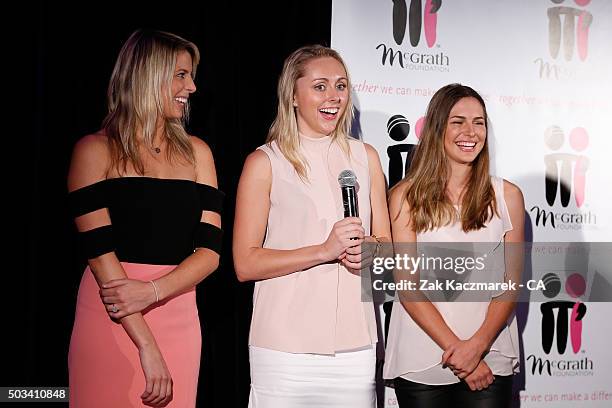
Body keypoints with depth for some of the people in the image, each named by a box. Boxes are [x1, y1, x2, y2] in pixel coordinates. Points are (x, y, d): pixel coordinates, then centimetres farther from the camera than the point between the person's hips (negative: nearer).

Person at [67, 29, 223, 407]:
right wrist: (146, 345, -17)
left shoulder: (196, 152, 10)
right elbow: (100, 252, -10)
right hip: (111, 321, -3)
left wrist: (153, 291, -17)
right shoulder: (96, 150, -1)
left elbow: (210, 251, 2)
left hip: (177, 318, 4)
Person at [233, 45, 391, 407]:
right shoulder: (265, 163, -2)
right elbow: (245, 263, -6)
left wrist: (367, 250, -6)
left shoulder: (366, 157, 11)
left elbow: (386, 242, 17)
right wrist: (324, 250, -17)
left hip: (355, 347, 4)